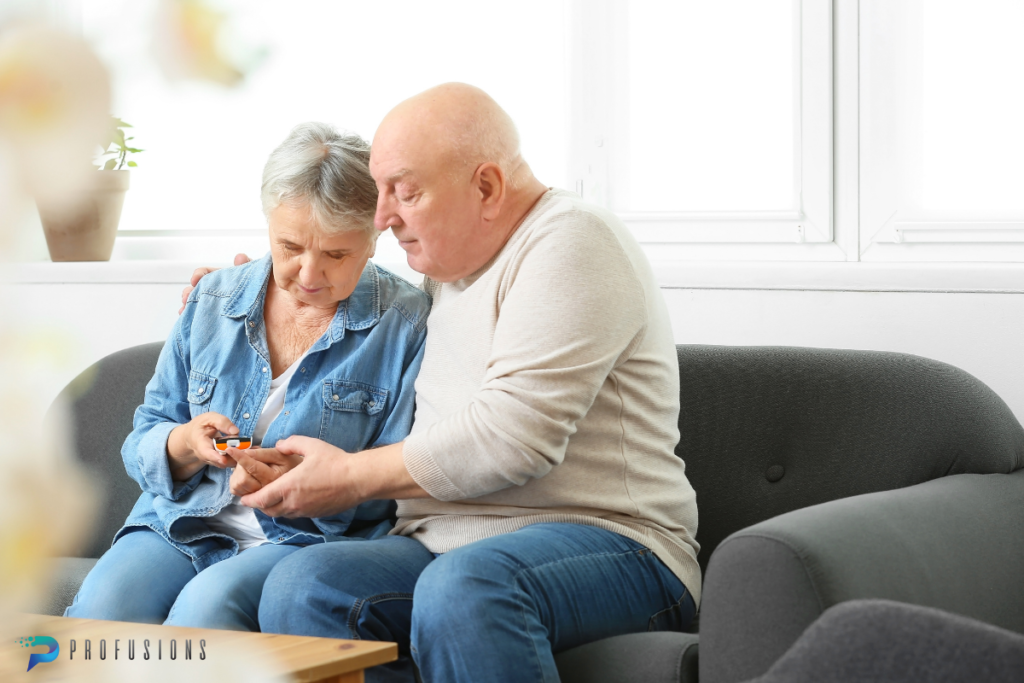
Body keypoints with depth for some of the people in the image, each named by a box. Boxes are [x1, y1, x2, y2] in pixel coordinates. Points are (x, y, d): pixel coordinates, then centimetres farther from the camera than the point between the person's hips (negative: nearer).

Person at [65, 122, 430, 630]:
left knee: (208, 606, -35)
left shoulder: (407, 323, -1)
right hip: (181, 526, 4)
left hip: (311, 537, -3)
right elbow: (144, 444, 15)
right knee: (102, 607, -29)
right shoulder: (212, 302, 12)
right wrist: (187, 444, -9)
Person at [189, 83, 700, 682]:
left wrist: (352, 476, -8)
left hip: (603, 542, -8)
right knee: (300, 585, -21)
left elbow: (513, 433, -19)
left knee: (462, 589, -40)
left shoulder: (570, 243, -8)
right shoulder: (448, 270, 21)